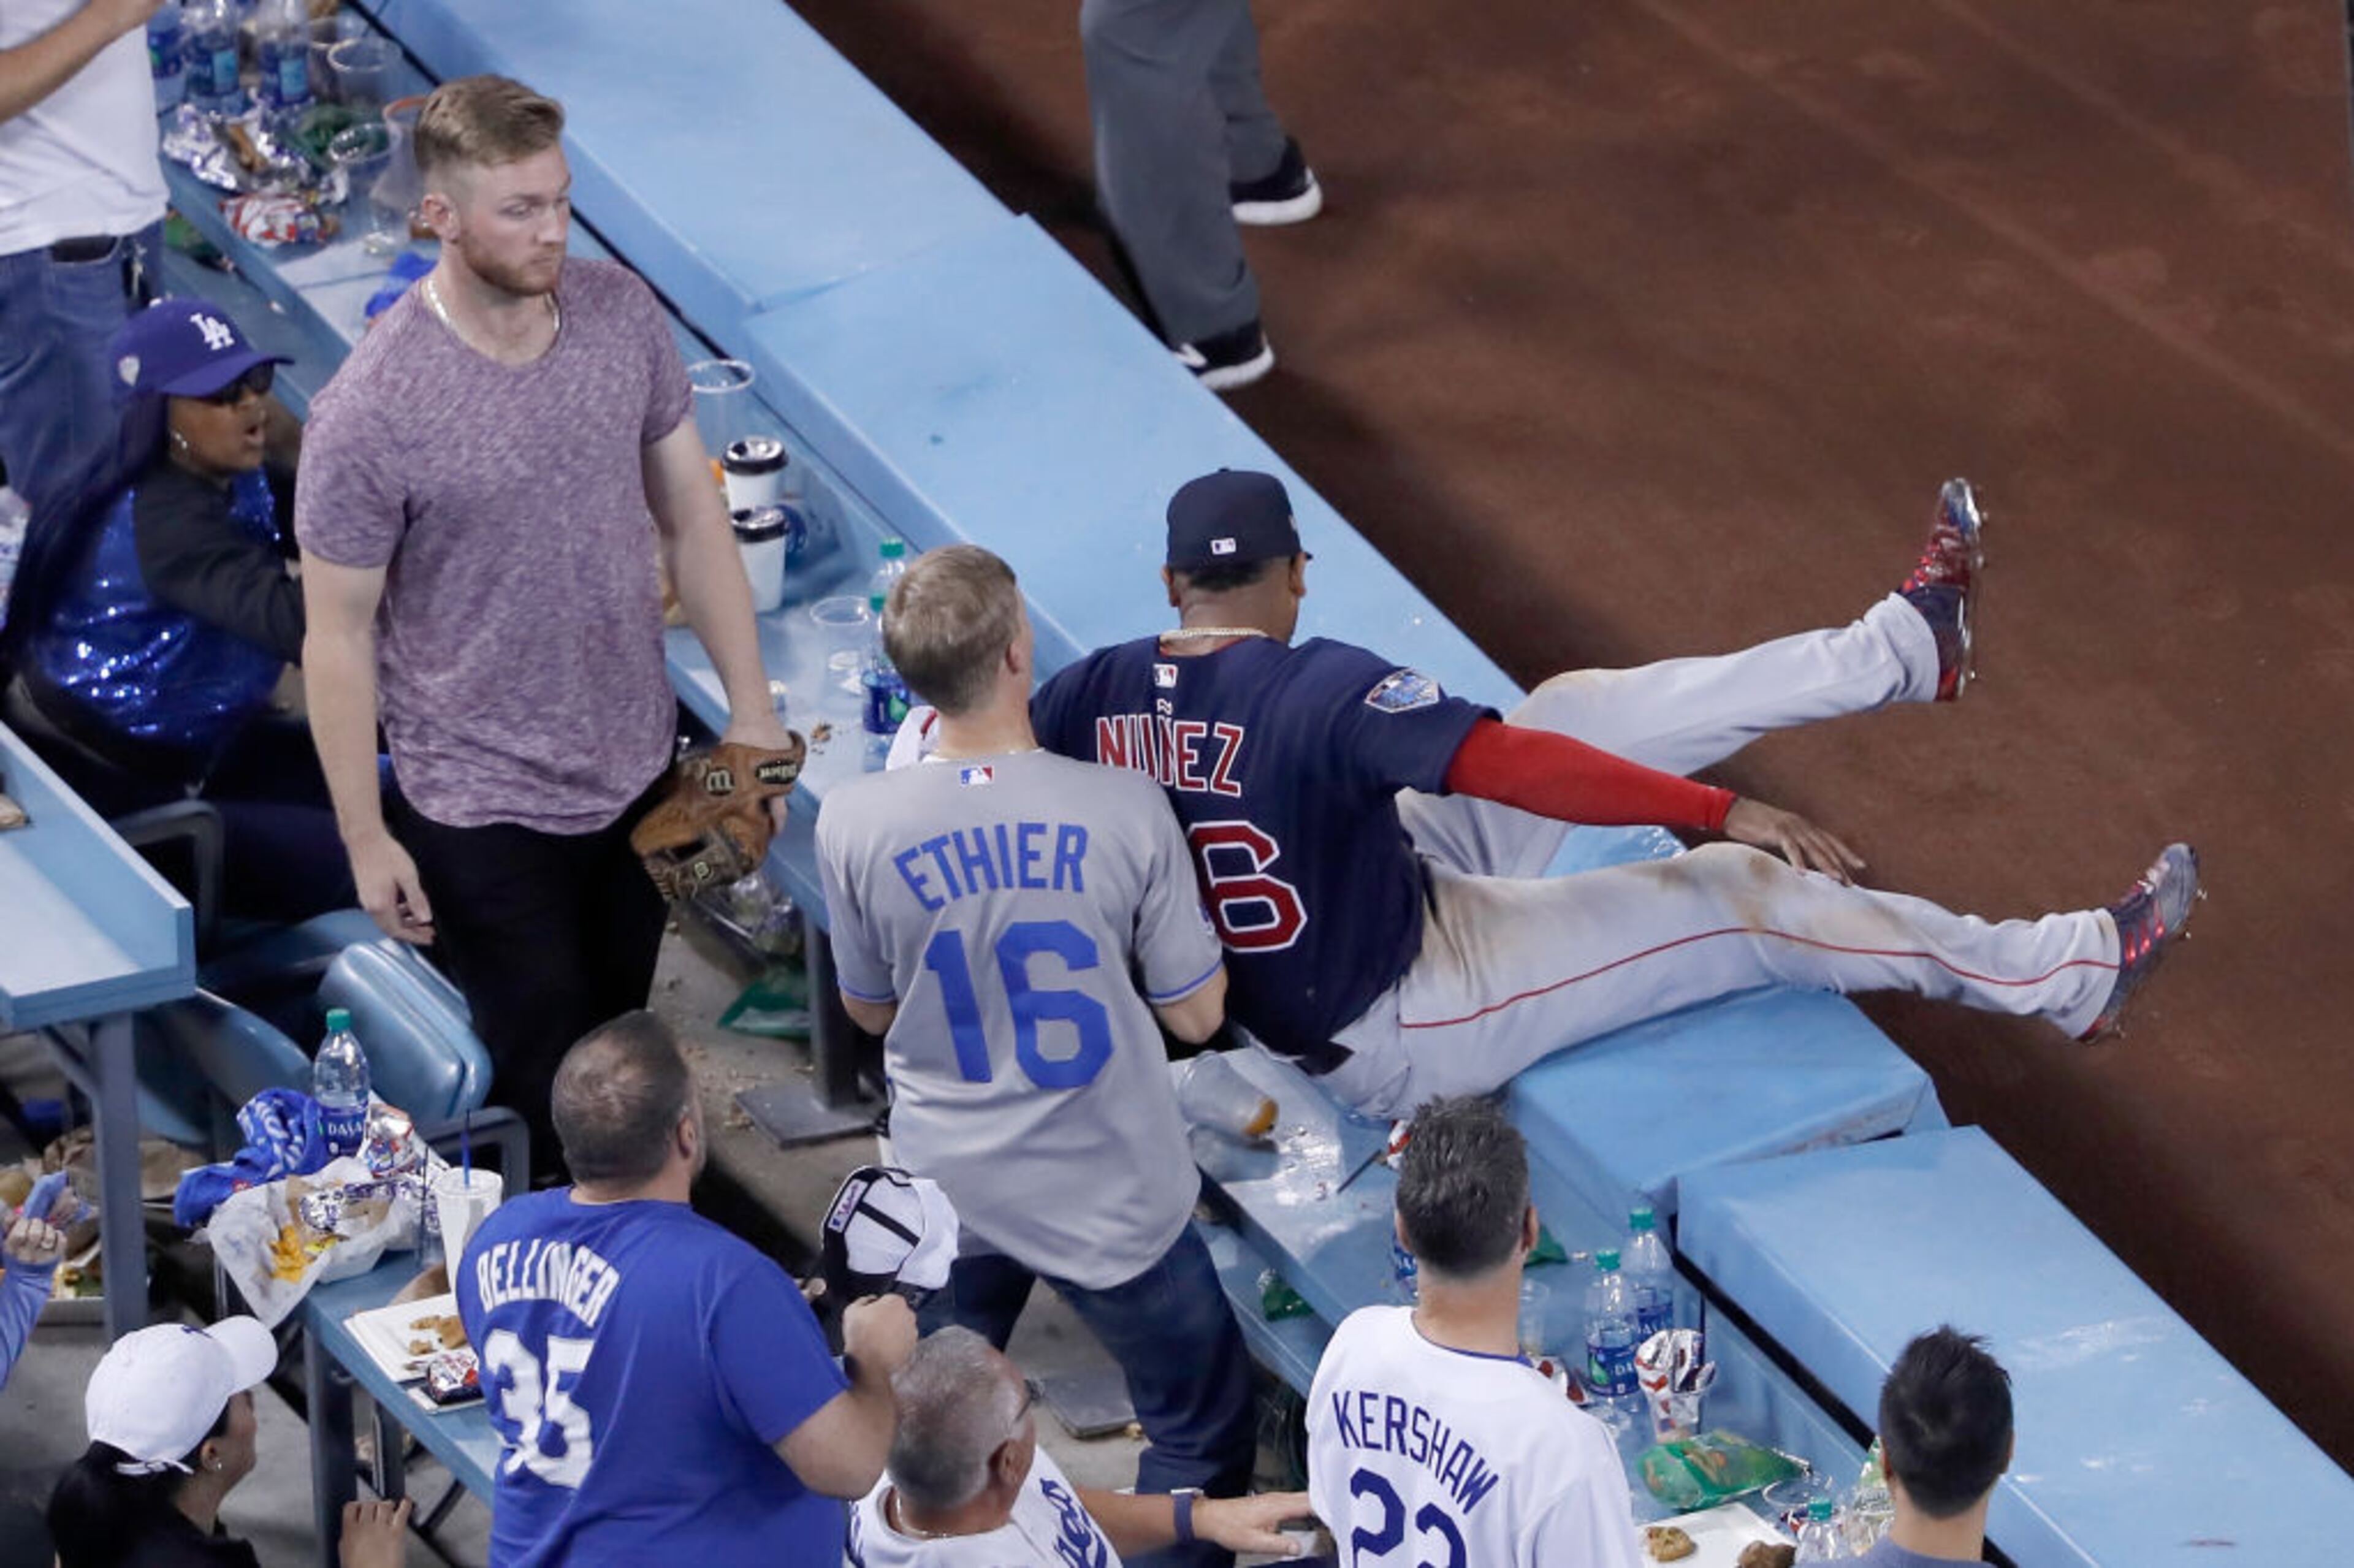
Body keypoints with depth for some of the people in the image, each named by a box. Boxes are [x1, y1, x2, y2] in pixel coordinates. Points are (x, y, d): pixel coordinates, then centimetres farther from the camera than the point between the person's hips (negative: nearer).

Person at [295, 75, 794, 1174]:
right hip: (486, 811, -5)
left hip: (639, 767, 5)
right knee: (547, 1095, 7)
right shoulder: (369, 414, -24)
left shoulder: (623, 315, -9)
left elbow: (691, 514, 3)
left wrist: (751, 708, 3)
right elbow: (338, 634, -14)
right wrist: (366, 840, -9)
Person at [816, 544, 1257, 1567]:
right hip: (1110, 1200, -2)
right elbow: (1196, 1015, -9)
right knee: (1204, 1432, 18)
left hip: (943, 1187, 2)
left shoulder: (854, 823, -16)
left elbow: (869, 1011, 1)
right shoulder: (1122, 810, -20)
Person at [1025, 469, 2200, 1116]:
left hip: (1273, 1007, 8)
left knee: (1577, 707, 10)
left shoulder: (1093, 694, -9)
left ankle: (1903, 647, 19)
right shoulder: (1321, 690, -29)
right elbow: (1507, 768, -31)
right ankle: (2069, 973, 9)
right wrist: (1720, 812, -27)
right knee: (1738, 898, -3)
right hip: (1402, 1037, -8)